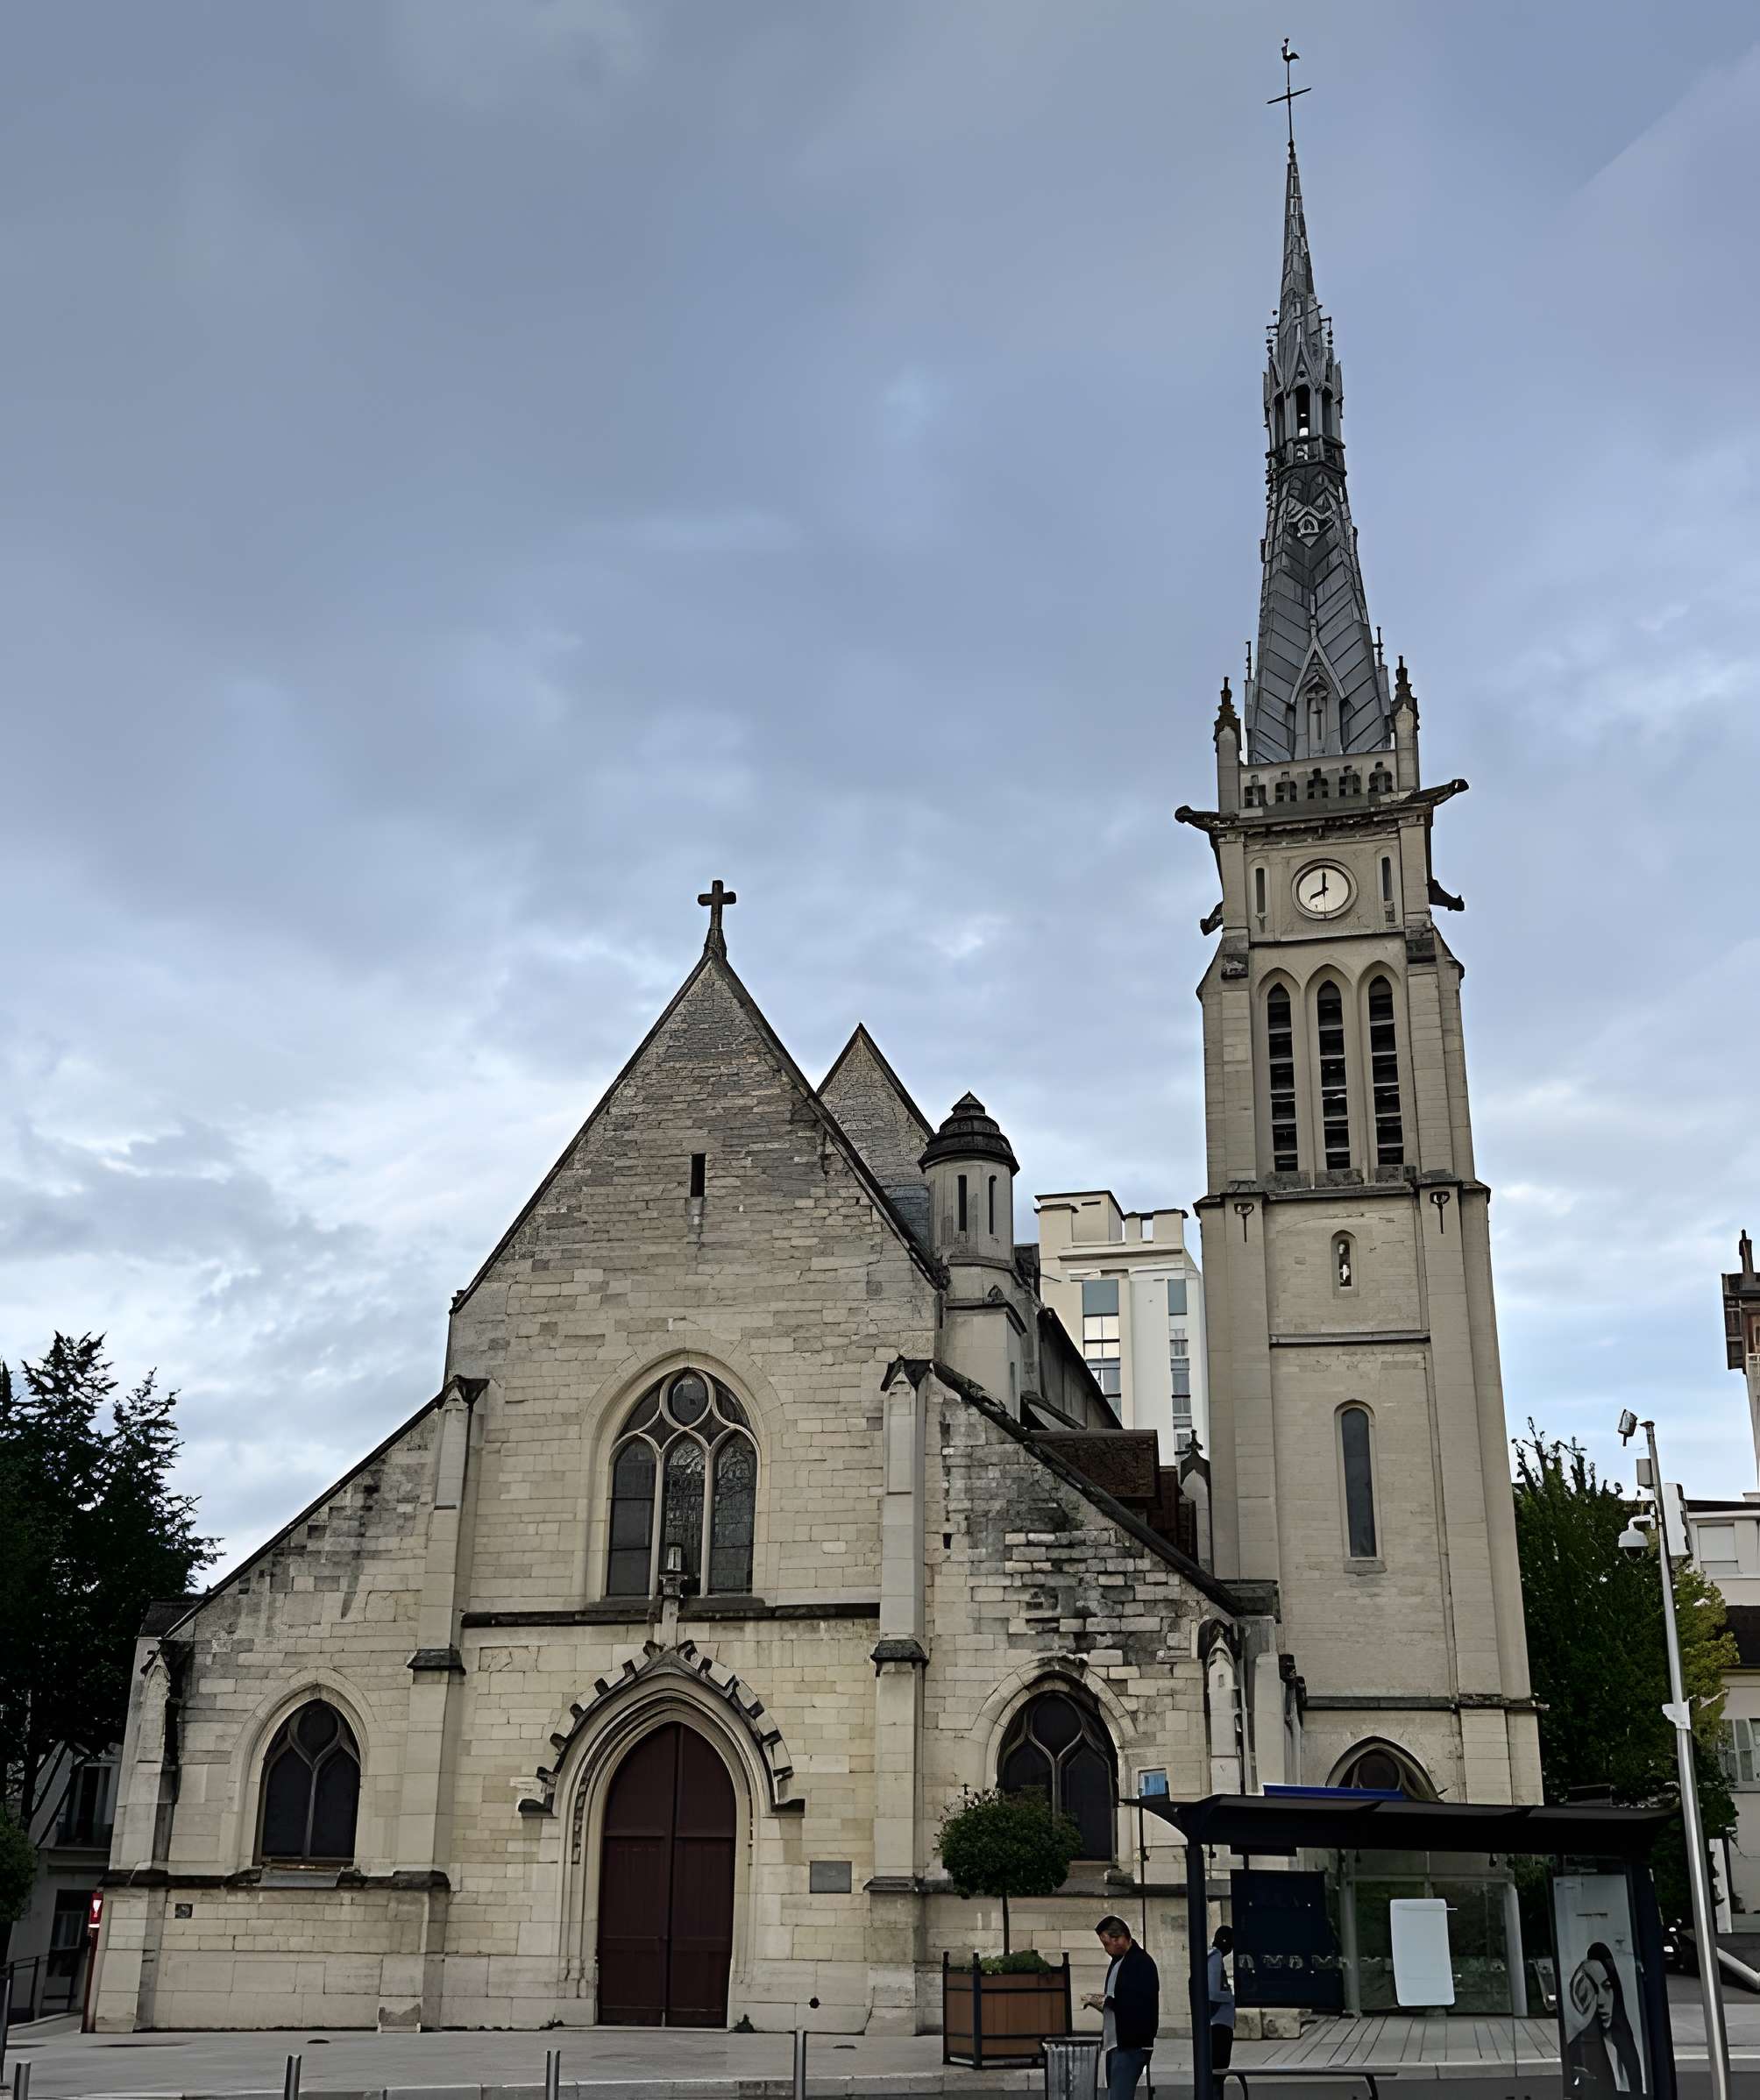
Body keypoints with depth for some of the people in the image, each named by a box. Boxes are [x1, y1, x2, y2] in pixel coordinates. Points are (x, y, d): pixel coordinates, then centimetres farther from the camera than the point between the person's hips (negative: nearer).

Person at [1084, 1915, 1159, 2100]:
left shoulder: (1141, 1963, -11)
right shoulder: (1117, 1961, 17)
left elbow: (1140, 2004, -21)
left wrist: (1107, 2001, -15)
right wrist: (1100, 2002, 4)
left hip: (1131, 2045, -10)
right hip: (1115, 2043, 10)